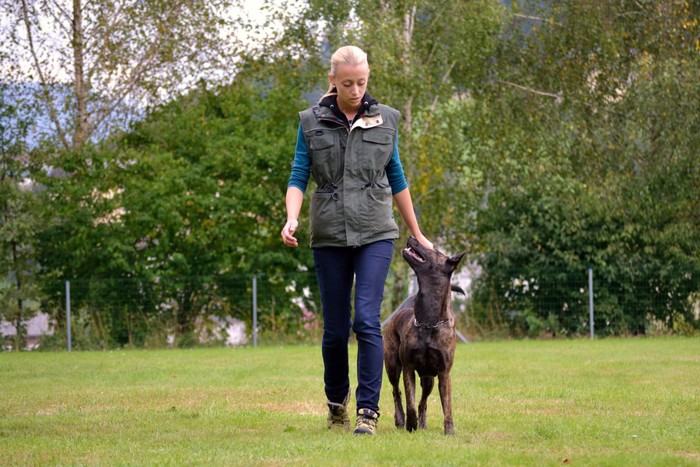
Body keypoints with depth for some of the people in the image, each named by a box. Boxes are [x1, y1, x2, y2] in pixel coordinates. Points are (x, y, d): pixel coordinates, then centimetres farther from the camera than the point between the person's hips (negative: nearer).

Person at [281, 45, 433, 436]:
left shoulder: (385, 119, 6)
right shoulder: (312, 122, 3)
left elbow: (397, 179, 13)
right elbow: (299, 177, 1)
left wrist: (417, 234, 16)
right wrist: (292, 218, -18)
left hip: (376, 233, -1)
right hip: (330, 236, 1)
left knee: (367, 319, -14)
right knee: (336, 327, 6)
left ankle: (369, 409, -11)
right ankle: (337, 404, 25)